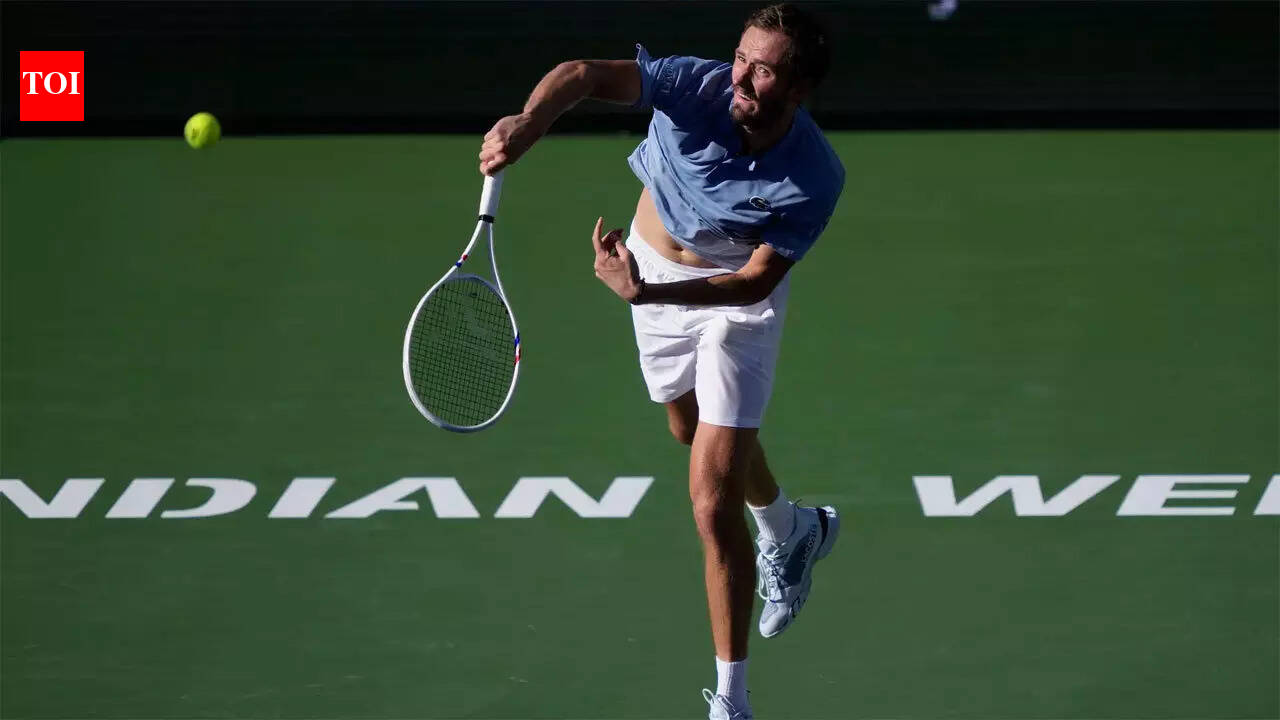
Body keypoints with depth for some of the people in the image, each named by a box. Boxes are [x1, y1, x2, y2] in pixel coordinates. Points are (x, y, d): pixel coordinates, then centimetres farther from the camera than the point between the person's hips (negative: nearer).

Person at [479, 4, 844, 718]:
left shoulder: (815, 179, -31)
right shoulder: (699, 86, -30)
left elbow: (757, 279, -26)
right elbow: (586, 74, -37)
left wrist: (645, 290, -38)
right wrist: (530, 123, -59)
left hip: (737, 294, -4)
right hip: (654, 260, 4)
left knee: (714, 501, -13)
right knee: (693, 429, 29)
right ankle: (793, 531, 61)